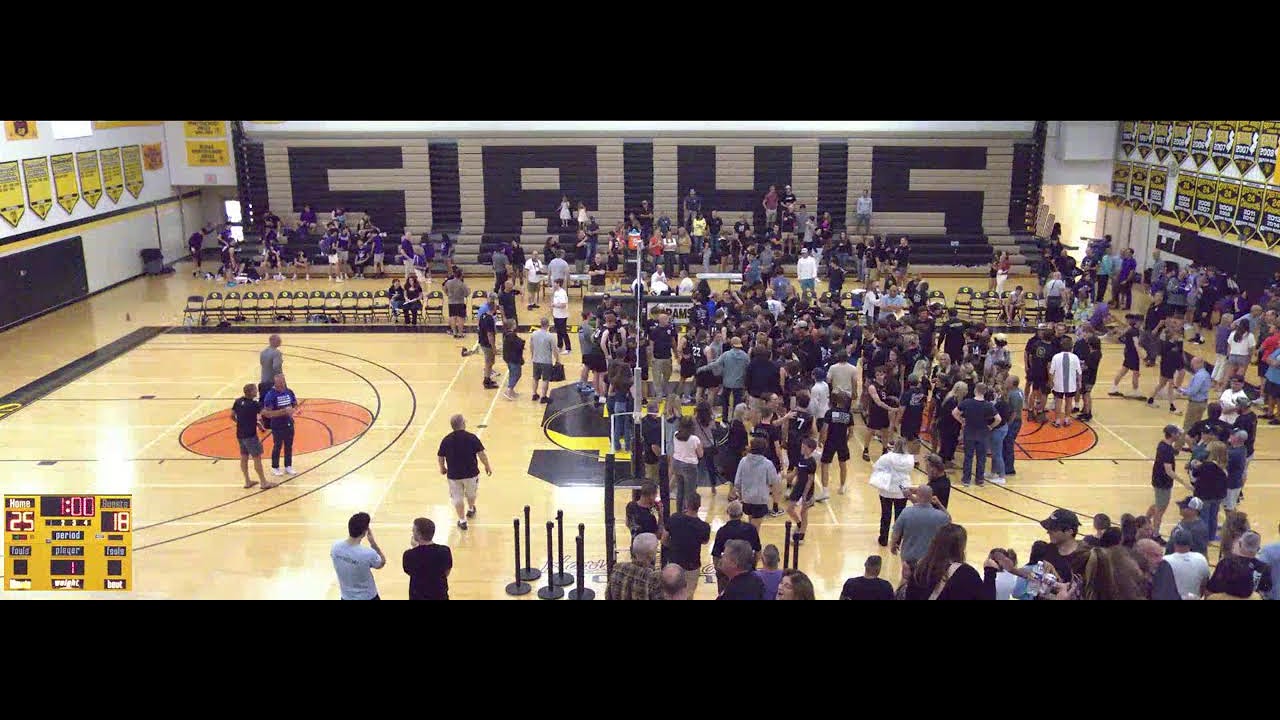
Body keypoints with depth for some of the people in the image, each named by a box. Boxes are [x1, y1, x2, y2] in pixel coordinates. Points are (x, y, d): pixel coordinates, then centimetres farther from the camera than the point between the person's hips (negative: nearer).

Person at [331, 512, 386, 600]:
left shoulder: (335, 547, -17)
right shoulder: (368, 554, -32)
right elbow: (382, 562, -8)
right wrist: (373, 542, -15)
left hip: (346, 597, 5)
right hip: (367, 598, -5)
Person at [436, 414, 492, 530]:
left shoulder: (446, 440, -9)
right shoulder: (471, 438, -16)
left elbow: (440, 457, 1)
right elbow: (481, 454, -14)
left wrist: (442, 468, 20)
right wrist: (487, 466, 1)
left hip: (453, 475, 0)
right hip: (471, 473, 0)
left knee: (457, 498, 15)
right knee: (471, 493, 27)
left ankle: (462, 521, 19)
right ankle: (471, 510, 50)